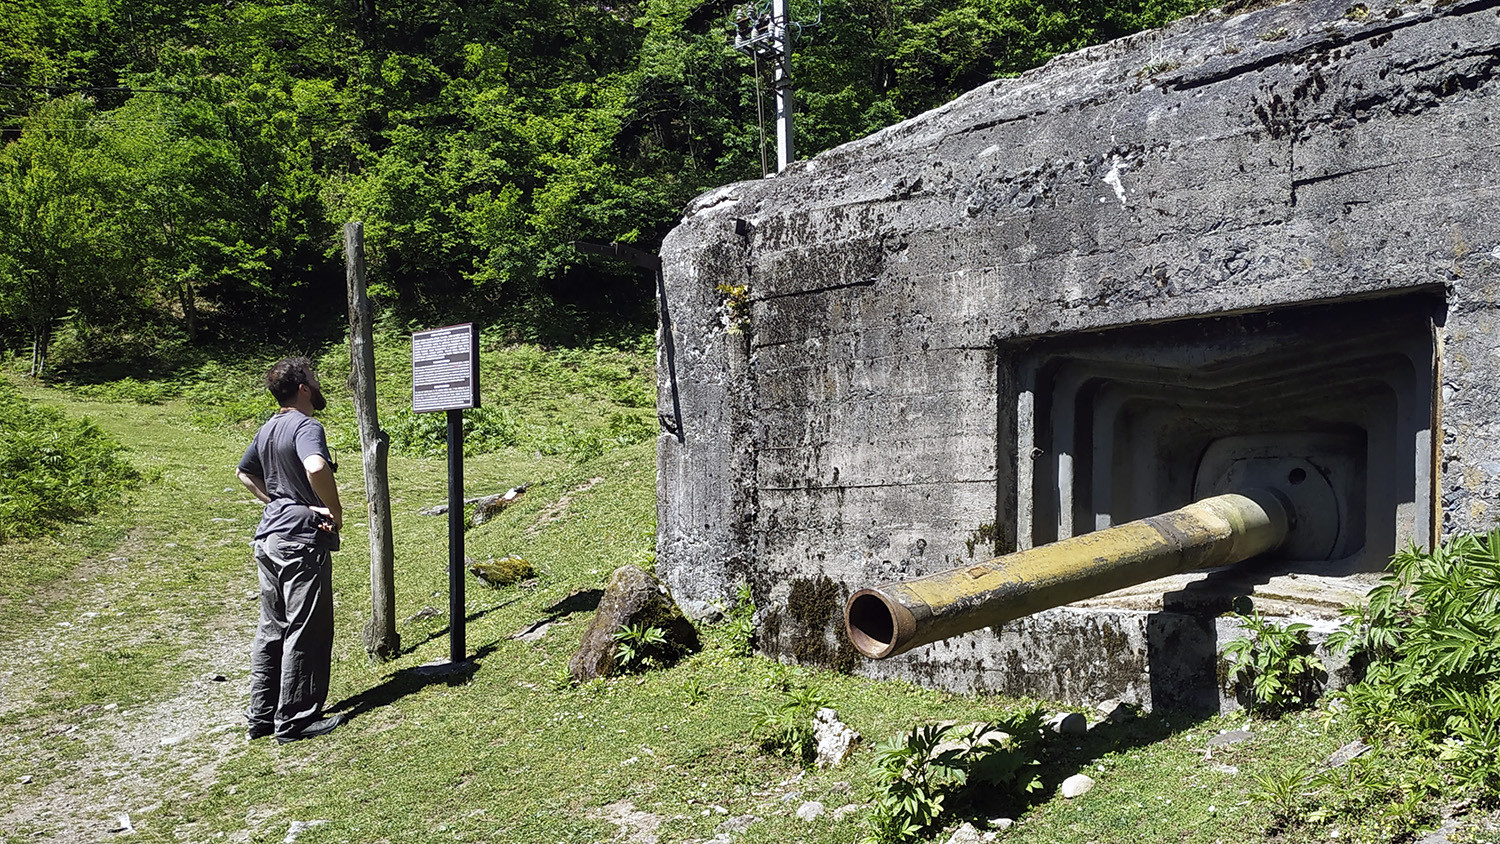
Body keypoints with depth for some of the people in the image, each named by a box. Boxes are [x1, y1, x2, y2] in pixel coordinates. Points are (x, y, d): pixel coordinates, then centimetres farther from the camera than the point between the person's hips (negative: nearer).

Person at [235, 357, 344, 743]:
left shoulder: (267, 428, 12)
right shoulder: (306, 426, -16)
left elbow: (245, 472, 26)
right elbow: (316, 468, -36)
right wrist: (335, 512, -22)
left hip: (269, 536, 9)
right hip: (302, 541, -9)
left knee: (272, 628, 16)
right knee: (306, 632, 0)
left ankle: (261, 715, 23)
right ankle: (294, 720, 6)